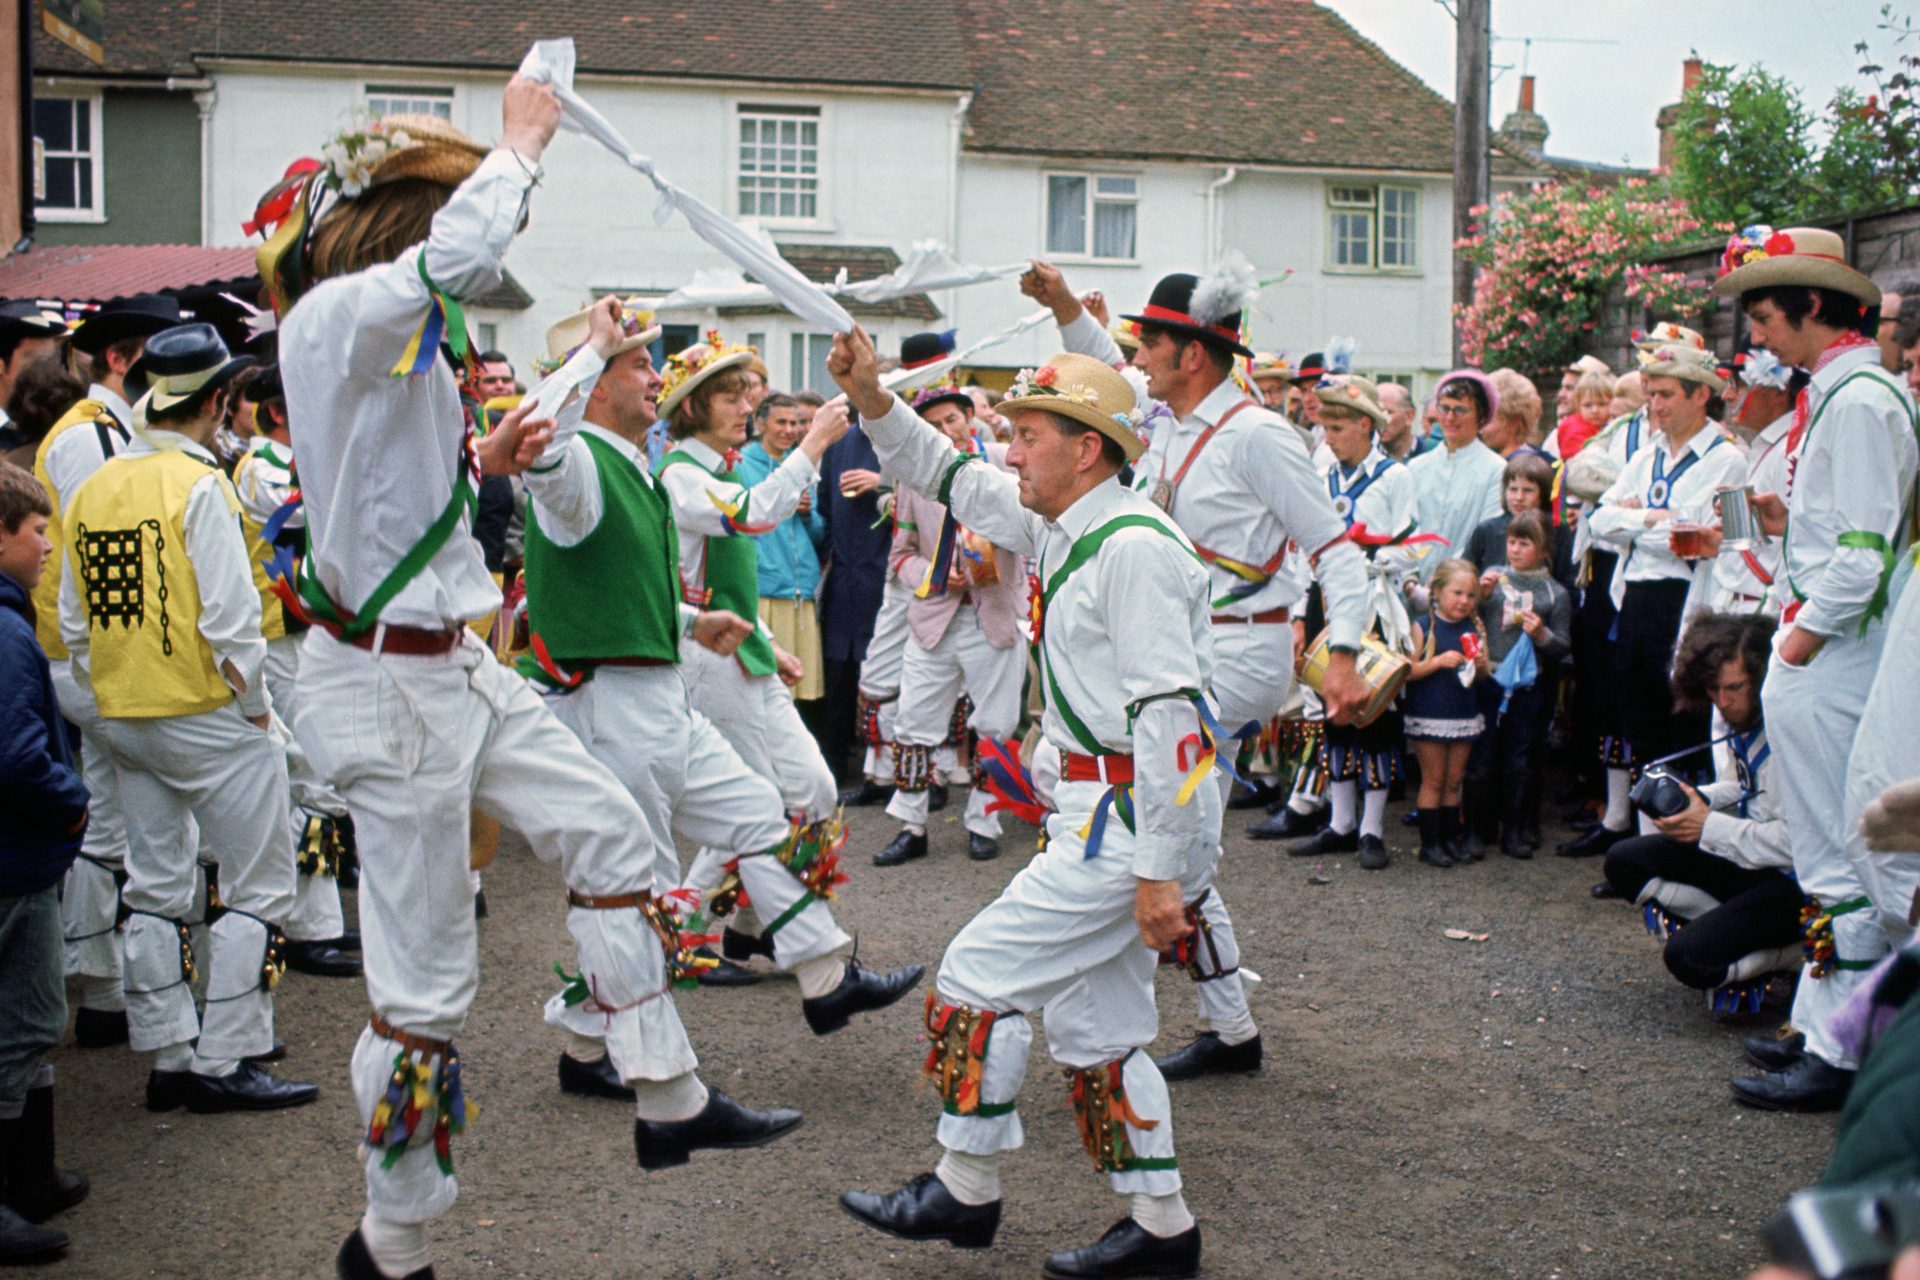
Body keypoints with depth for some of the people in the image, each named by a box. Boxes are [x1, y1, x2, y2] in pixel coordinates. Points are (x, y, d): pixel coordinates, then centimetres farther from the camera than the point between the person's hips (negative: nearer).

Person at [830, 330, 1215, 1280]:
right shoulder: (1061, 528, 11)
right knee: (1094, 1028, 14)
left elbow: (1169, 715, -24)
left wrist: (1157, 872, -25)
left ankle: (963, 1195, 12)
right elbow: (954, 480, 22)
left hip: (1131, 820, -10)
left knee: (978, 976, -2)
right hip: (1104, 812, 10)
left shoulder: (1132, 546, -19)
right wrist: (873, 401, 8)